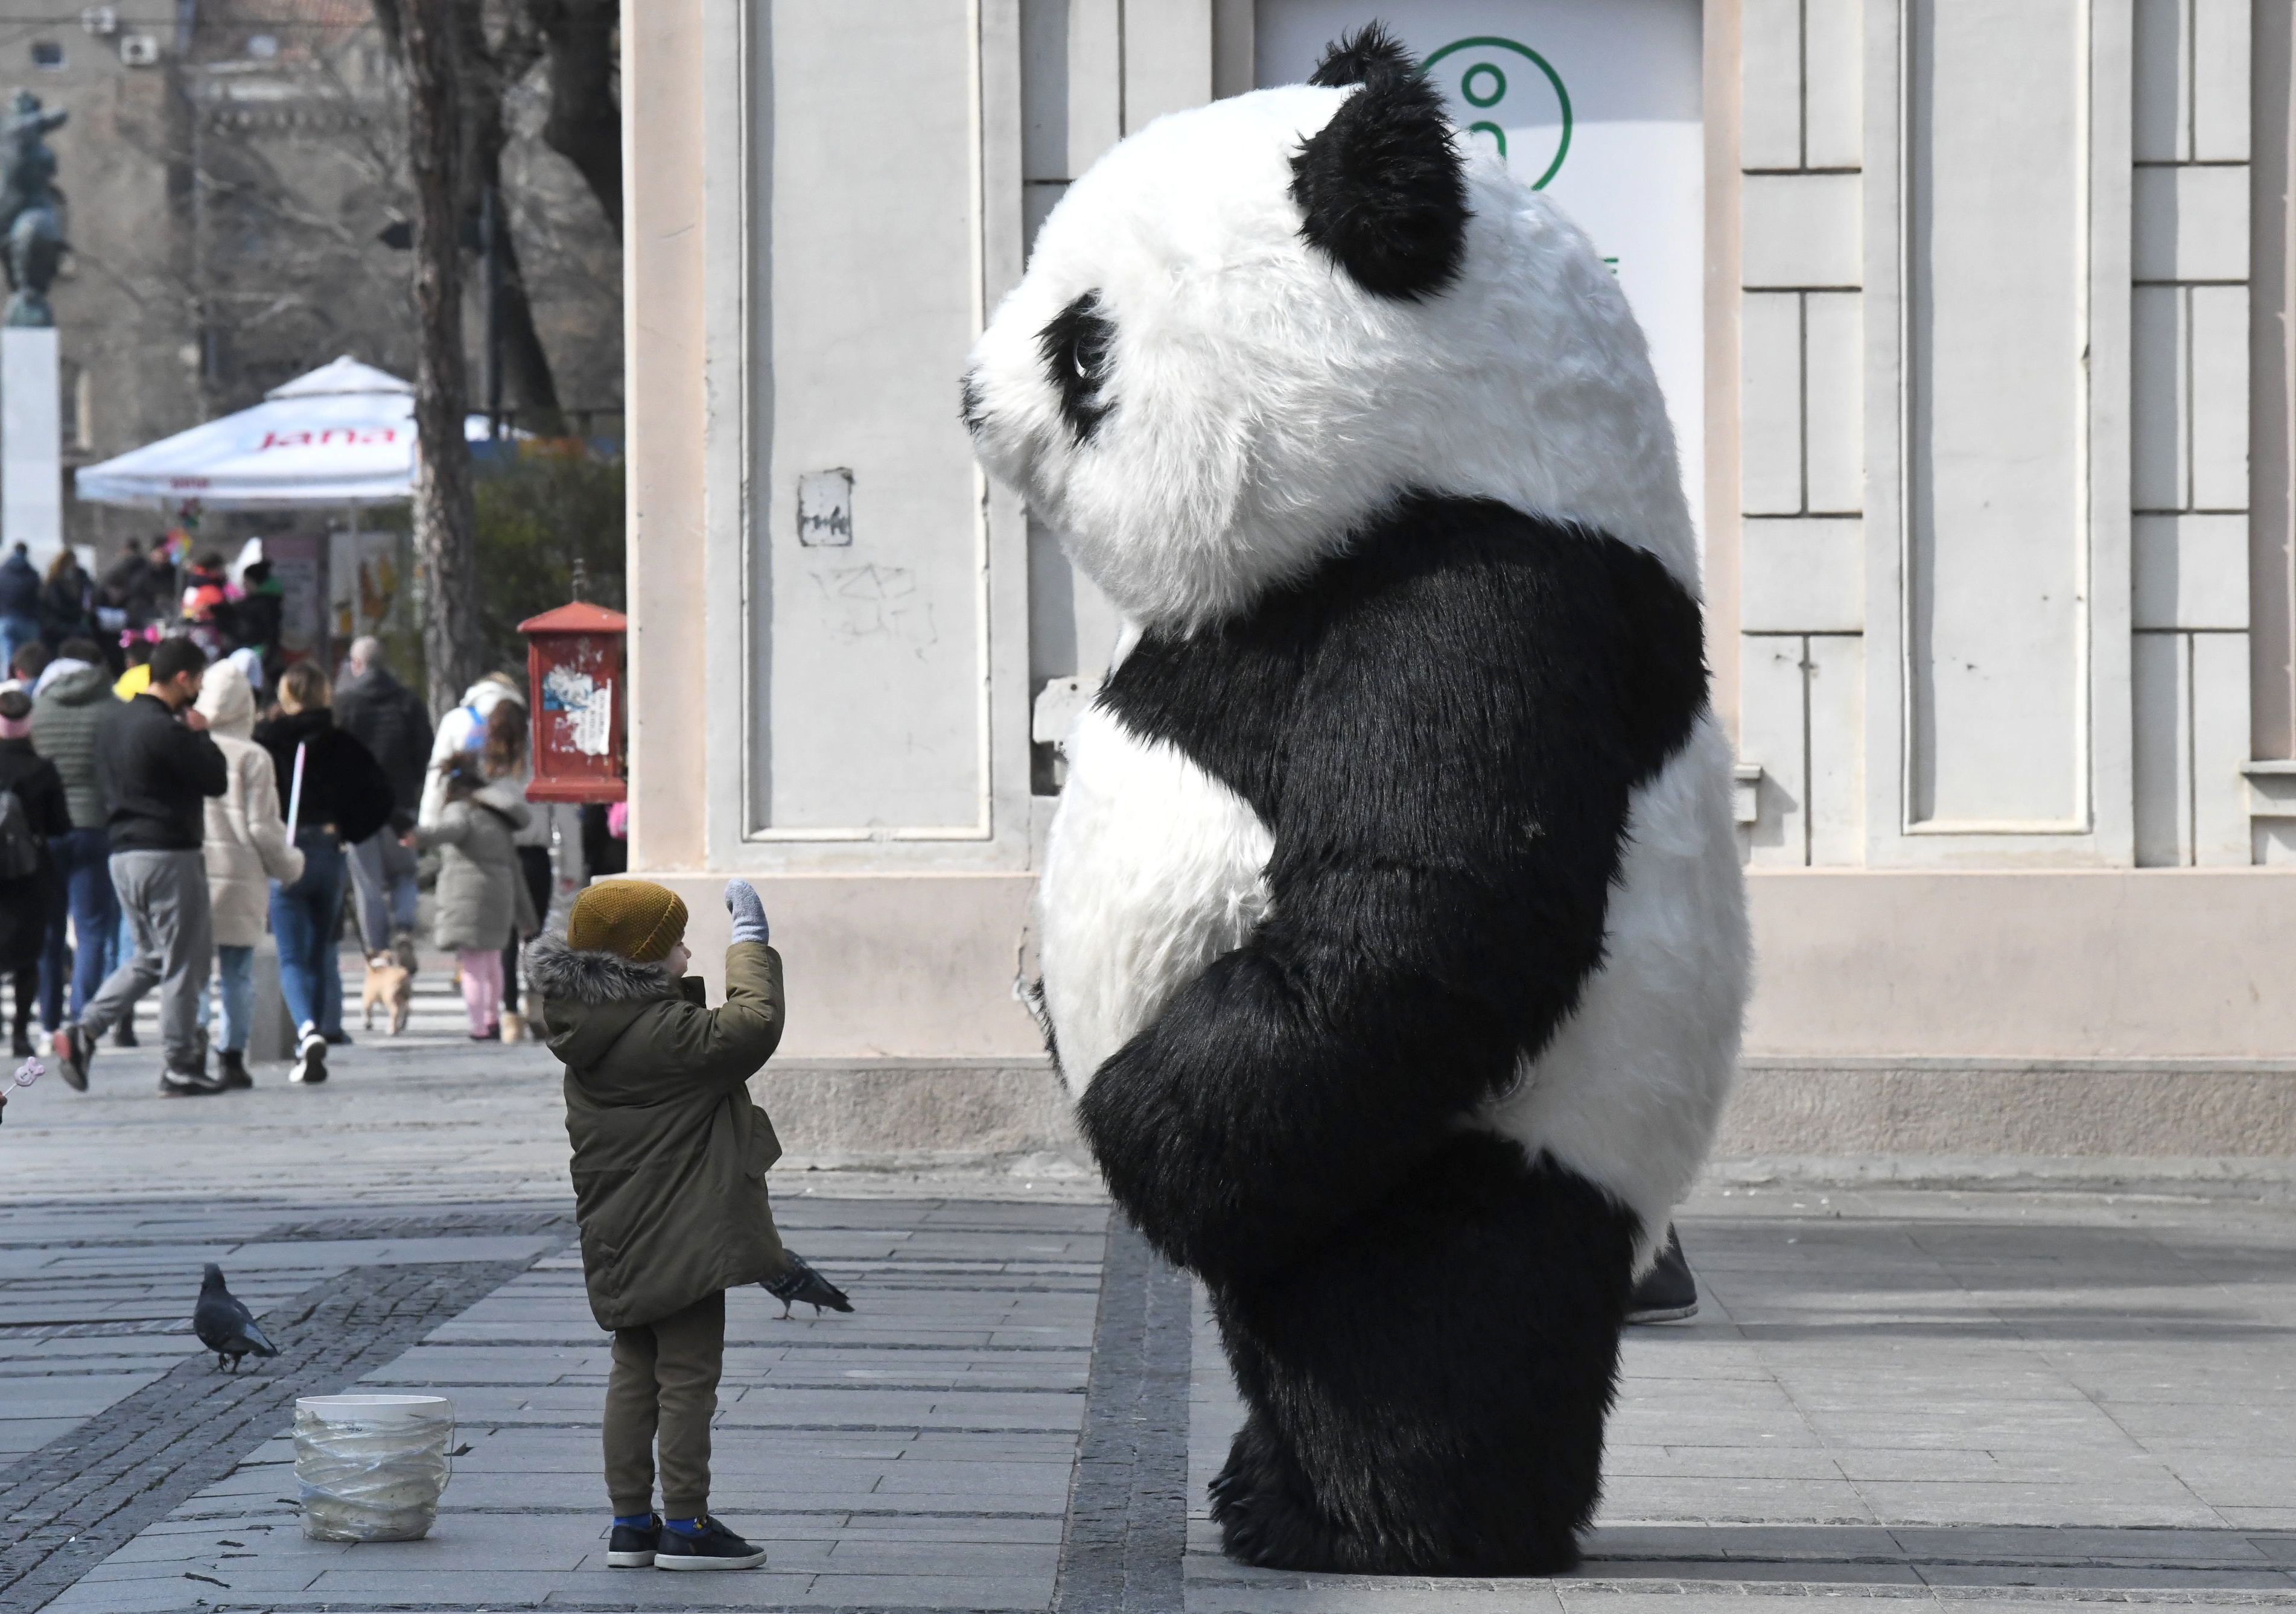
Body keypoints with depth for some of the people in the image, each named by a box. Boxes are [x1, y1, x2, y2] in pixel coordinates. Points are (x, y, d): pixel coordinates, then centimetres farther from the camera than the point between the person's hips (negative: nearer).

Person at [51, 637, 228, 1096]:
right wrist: (201, 735, 0)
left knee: (150, 958, 18)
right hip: (168, 856, -9)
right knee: (184, 962, 1)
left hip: (124, 852, 9)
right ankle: (181, 1066, 5)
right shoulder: (165, 730, -17)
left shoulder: (113, 725, 11)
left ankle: (82, 1032, 4)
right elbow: (216, 780, -14)